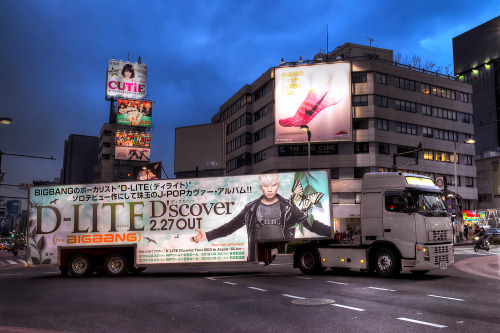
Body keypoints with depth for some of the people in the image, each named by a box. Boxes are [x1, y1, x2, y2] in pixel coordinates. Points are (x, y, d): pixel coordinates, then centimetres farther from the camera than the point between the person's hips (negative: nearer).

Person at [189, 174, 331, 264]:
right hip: (258, 260, 1)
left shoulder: (288, 208, 5)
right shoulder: (251, 209, 8)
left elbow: (312, 224, 4)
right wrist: (207, 235, 2)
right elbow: (231, 226, 10)